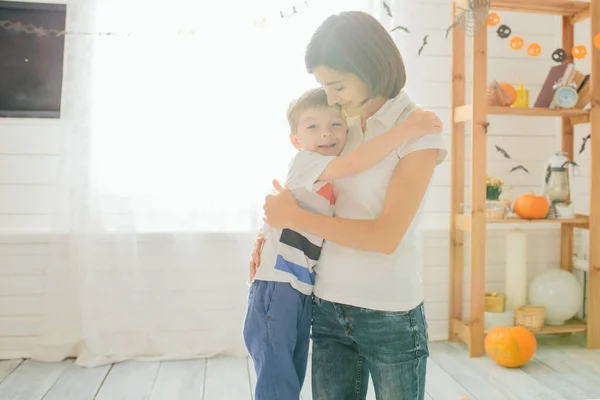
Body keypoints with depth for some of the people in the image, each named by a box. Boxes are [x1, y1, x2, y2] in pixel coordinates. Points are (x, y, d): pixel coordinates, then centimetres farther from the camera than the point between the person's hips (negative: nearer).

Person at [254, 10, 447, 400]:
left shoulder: (419, 132, -11)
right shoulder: (345, 126, 5)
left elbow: (386, 236, -19)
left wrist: (296, 217, -13)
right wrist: (275, 227, 4)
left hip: (391, 314, -4)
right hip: (329, 308, 5)